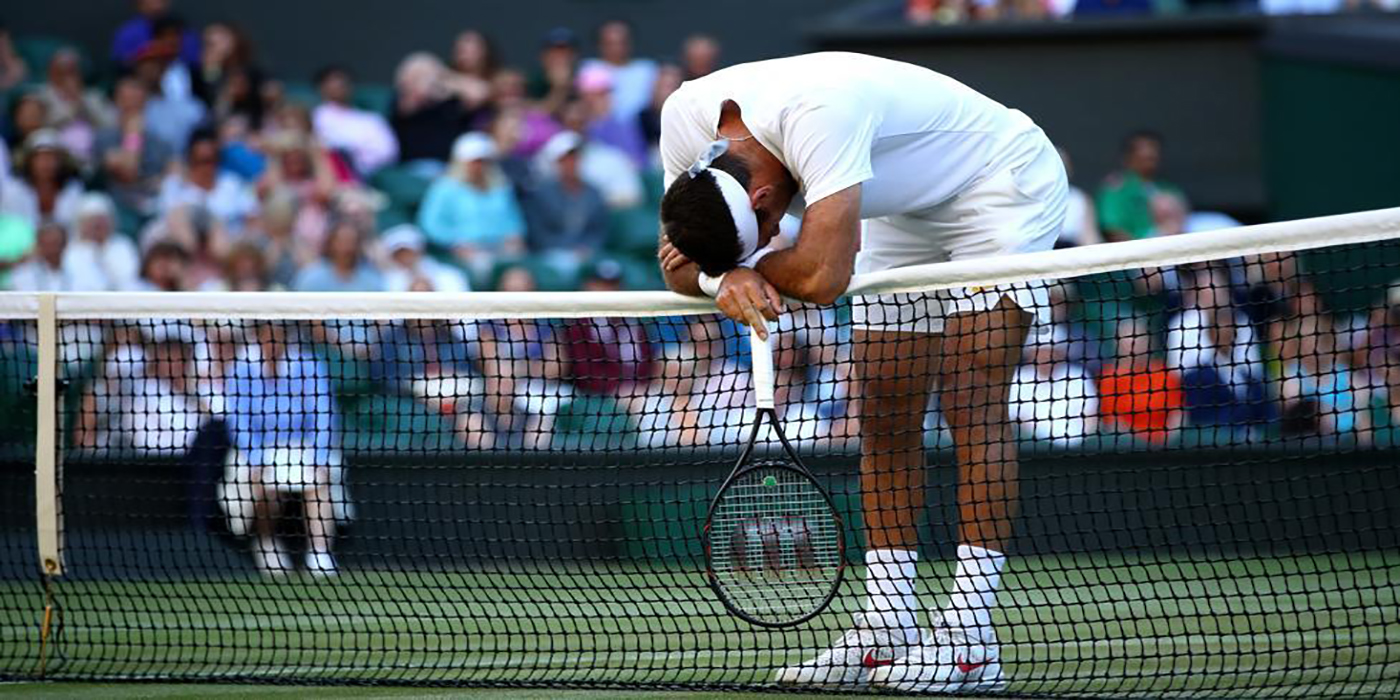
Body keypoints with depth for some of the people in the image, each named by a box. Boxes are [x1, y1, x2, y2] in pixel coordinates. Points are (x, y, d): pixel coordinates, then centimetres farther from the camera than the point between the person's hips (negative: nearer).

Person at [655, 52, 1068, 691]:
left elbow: (824, 276, -44)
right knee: (884, 414, -1)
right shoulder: (685, 121, -17)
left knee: (971, 401, -17)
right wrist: (728, 279, -32)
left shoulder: (819, 113, -41)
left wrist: (748, 263, -25)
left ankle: (971, 640, -21)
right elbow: (681, 267, -10)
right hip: (906, 209, 8)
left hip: (1000, 187, -8)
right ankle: (886, 628, 1)